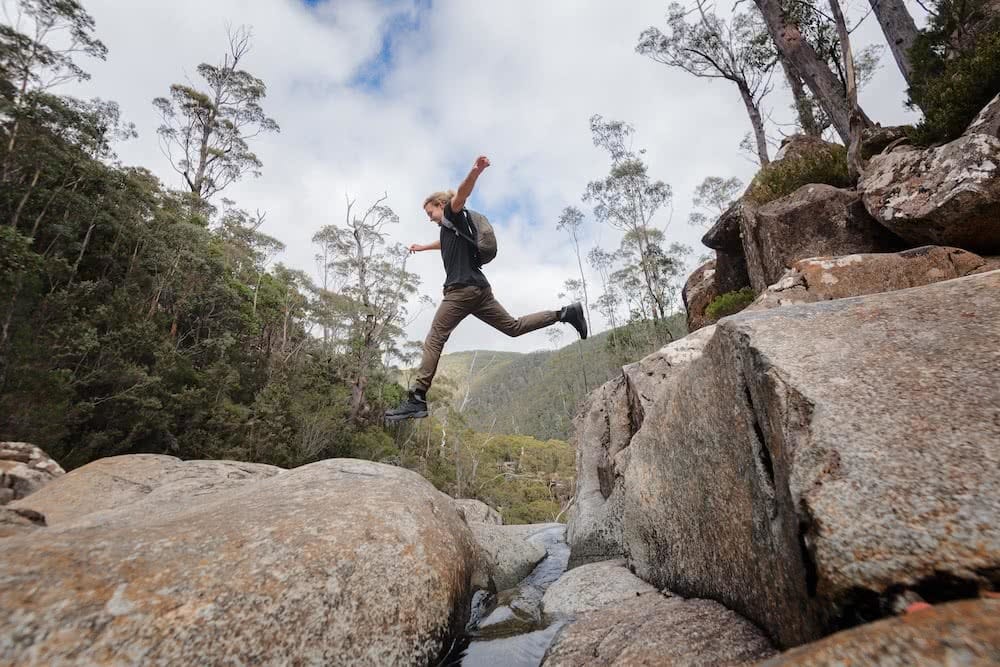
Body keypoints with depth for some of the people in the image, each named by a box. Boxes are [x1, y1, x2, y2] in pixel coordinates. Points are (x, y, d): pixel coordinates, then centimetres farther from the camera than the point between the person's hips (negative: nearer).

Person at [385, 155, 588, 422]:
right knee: (514, 326, 9)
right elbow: (444, 243, 57)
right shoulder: (449, 228, 33)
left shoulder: (453, 215, 8)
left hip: (461, 288, -10)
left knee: (434, 340, -14)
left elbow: (462, 193, -16)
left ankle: (417, 398, -19)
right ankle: (565, 313, 5)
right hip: (478, 288, 10)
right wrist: (423, 247, 75)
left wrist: (475, 172, -36)